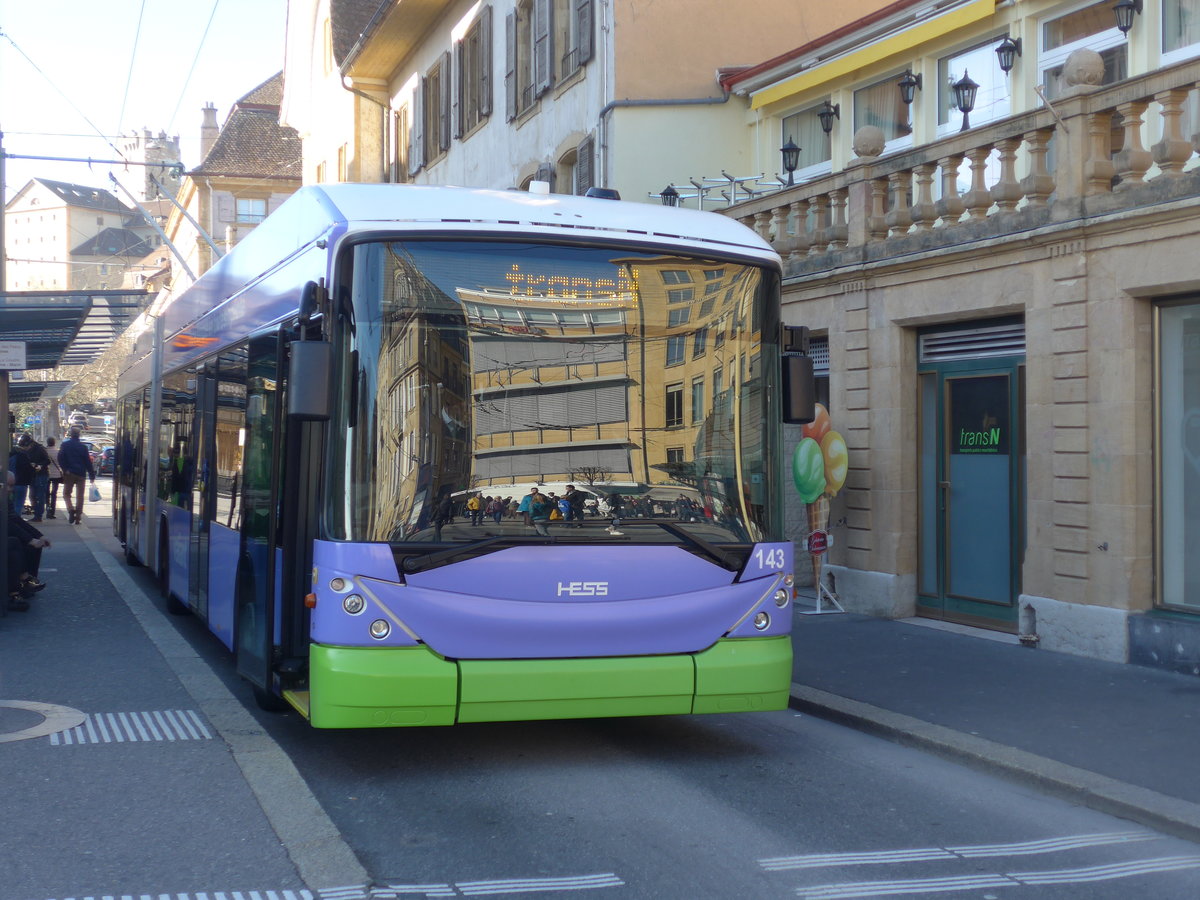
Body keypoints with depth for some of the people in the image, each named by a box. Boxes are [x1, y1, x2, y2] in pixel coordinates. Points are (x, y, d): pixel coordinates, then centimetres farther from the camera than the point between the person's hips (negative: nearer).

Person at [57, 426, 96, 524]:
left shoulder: (65, 445, -2)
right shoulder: (83, 447, 0)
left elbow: (60, 458, -11)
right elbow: (88, 462, 2)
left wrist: (65, 469, -6)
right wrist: (91, 475, 6)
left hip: (69, 473, -1)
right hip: (81, 474, 1)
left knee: (66, 494, 10)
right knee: (79, 496, 7)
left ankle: (71, 509, -16)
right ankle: (78, 518, 4)